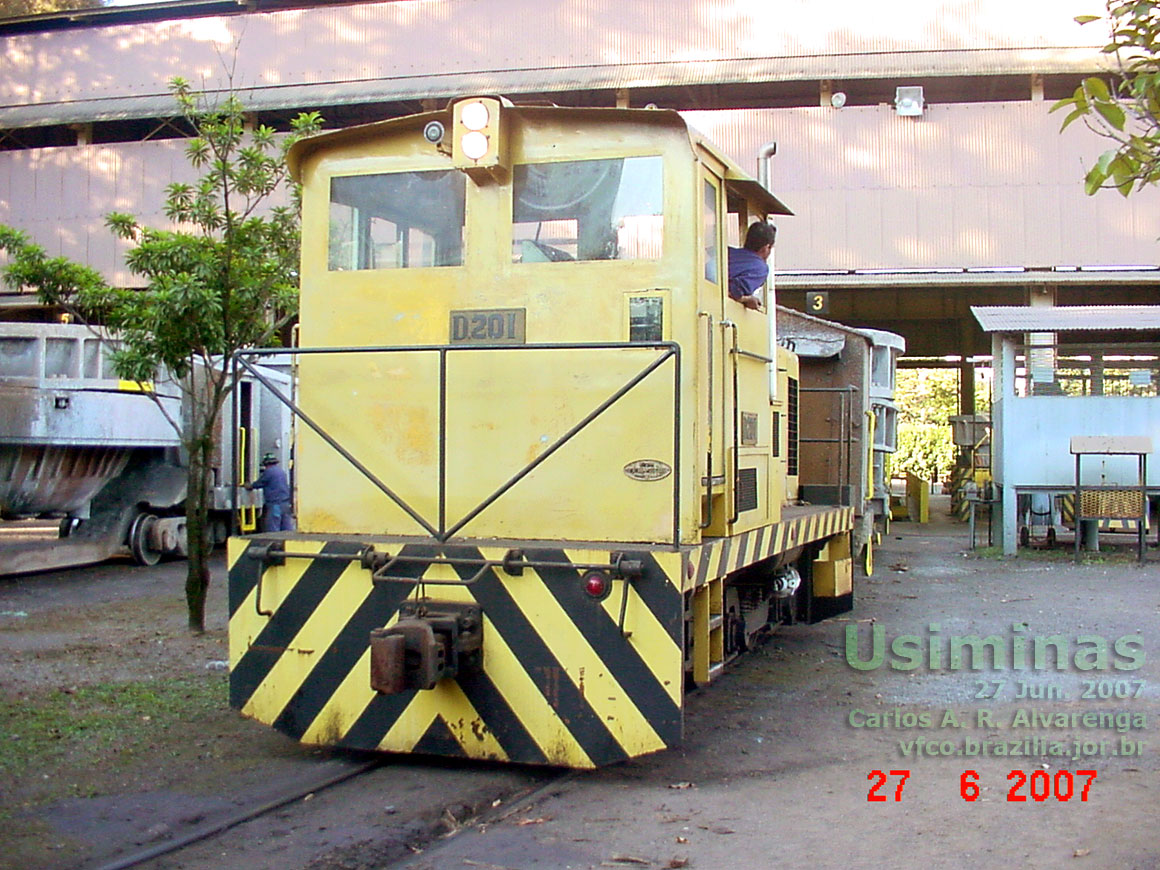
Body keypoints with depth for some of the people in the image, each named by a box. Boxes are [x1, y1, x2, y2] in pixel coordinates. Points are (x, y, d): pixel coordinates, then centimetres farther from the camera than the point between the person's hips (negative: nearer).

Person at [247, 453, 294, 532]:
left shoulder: (268, 471, -7)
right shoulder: (282, 471, 18)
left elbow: (259, 483, 0)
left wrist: (249, 486, 22)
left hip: (275, 504, -8)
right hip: (286, 503, 8)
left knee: (273, 529, -6)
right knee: (287, 528, 7)